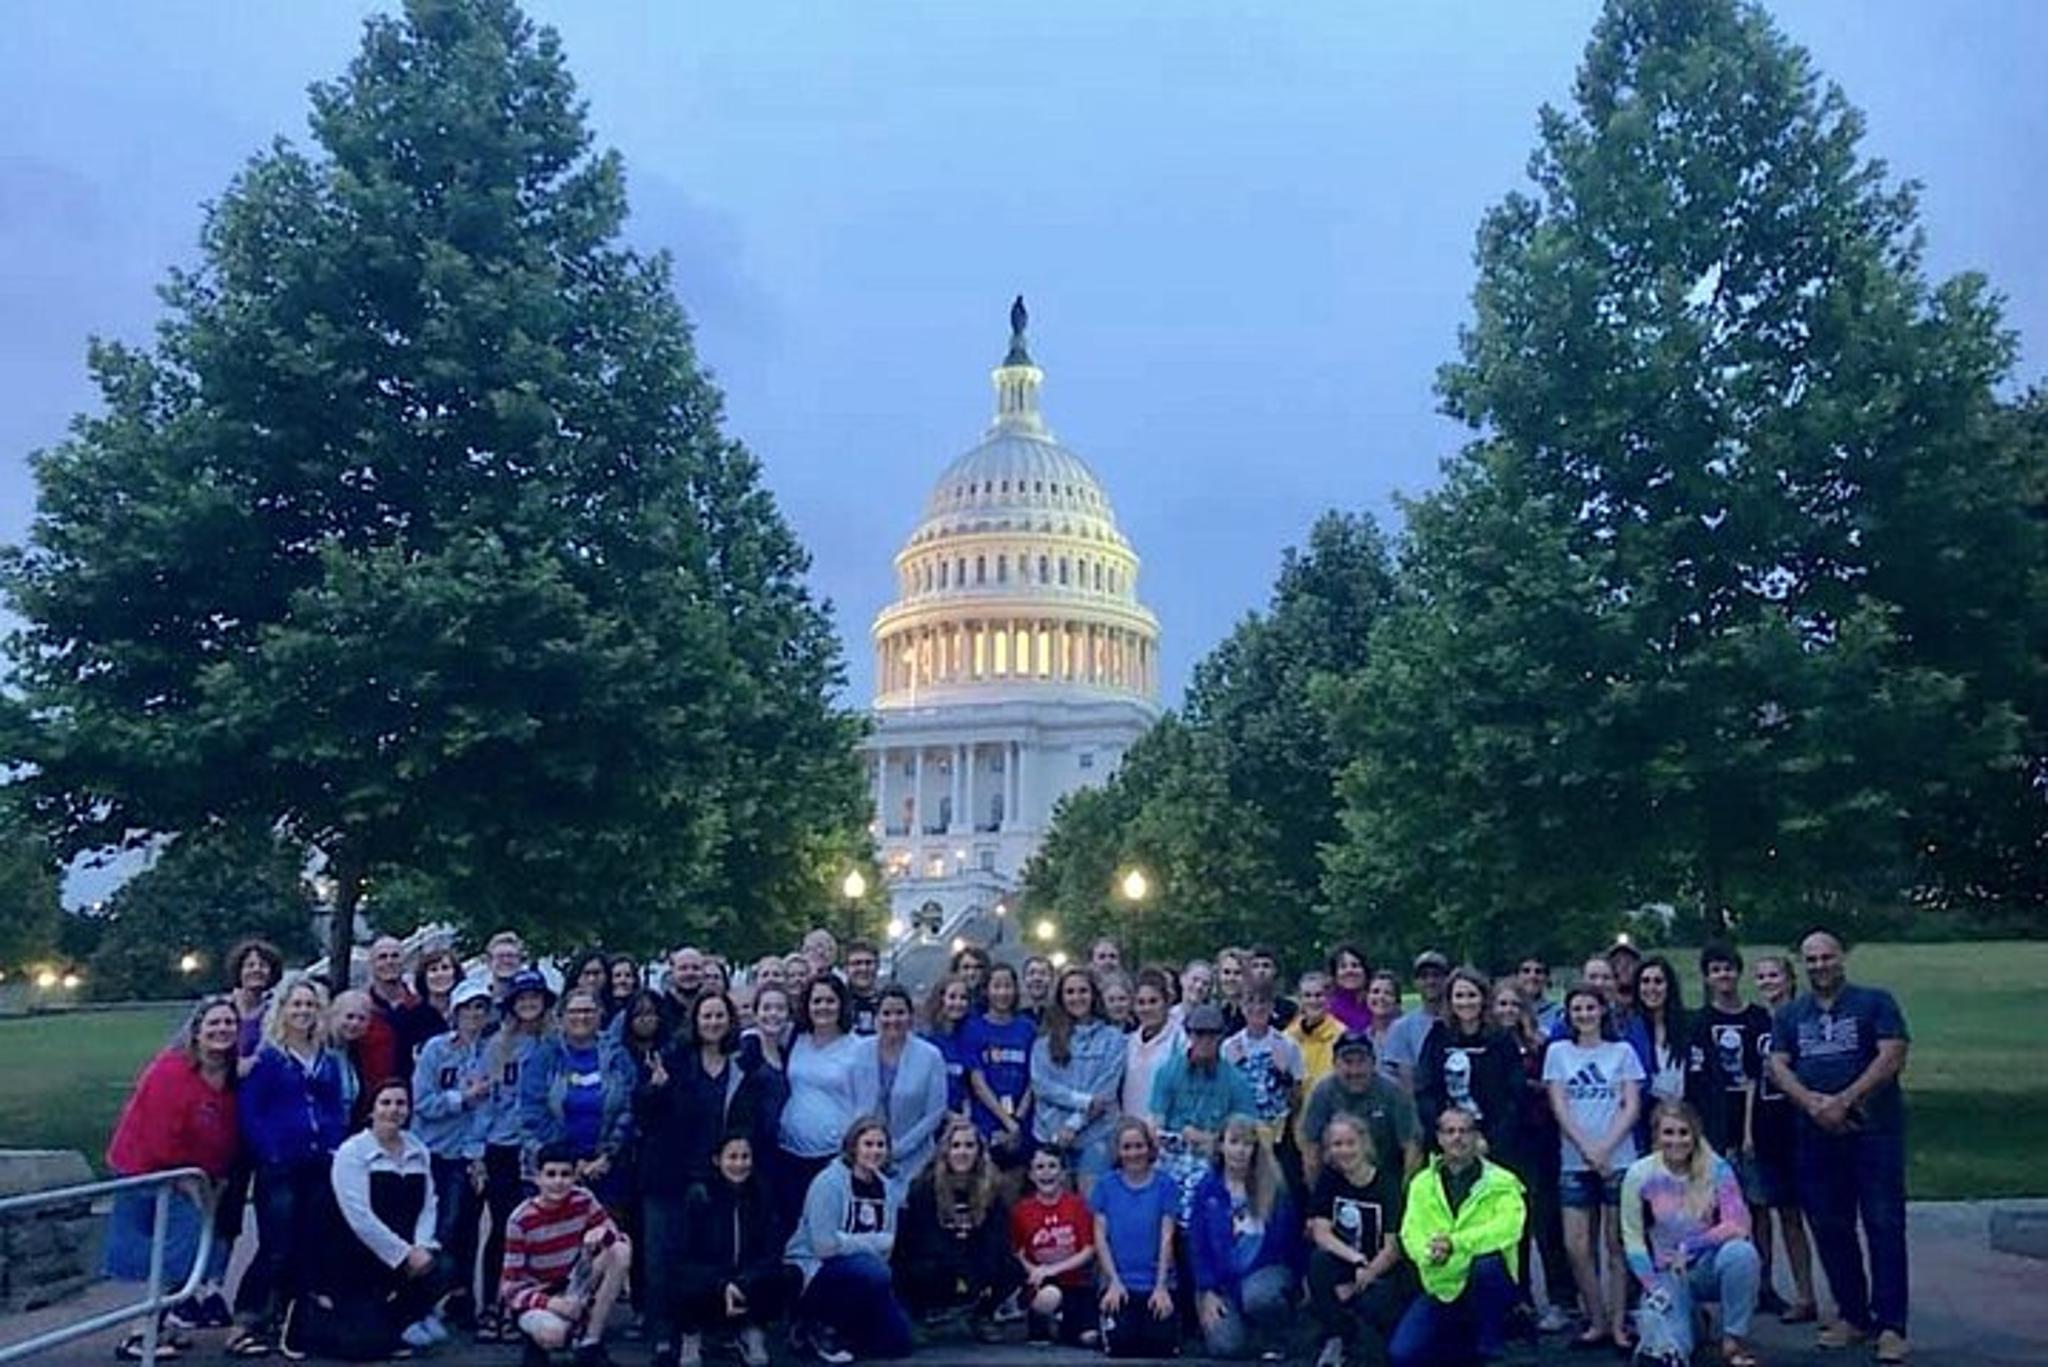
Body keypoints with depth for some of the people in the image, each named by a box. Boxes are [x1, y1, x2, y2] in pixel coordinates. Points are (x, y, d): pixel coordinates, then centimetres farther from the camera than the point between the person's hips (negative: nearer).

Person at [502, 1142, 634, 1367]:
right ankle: (536, 1338, 2)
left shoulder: (582, 1200, -10)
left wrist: (603, 1233, -31)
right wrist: (550, 1303, -32)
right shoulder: (521, 1220, -19)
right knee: (553, 1335, -38)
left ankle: (590, 1345, -10)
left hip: (572, 1287, 5)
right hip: (532, 1296, -5)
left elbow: (622, 1239, -7)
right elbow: (511, 1286, -16)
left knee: (621, 1252, -20)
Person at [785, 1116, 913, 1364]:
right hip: (813, 1270, -7)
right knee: (873, 1273, -35)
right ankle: (821, 1327, -10)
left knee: (898, 1341, -5)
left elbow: (887, 1244, 4)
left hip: (865, 1274, 7)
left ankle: (838, 1327, 18)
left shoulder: (884, 1187, 4)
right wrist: (874, 1242, -15)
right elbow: (825, 1244, -24)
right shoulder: (829, 1182, -16)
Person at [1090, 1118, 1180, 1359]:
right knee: (1122, 1346, -17)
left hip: (1156, 1284, 0)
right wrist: (1114, 1282, -6)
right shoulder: (1106, 1185, 4)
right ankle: (1107, 1321, 7)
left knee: (1161, 1346, -13)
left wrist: (1161, 1286, -9)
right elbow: (1100, 1236, 3)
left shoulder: (1165, 1184, 2)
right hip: (1119, 1282, 0)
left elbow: (1166, 1238, -1)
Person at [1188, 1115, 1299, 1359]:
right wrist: (1206, 1293, -5)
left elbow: (1290, 1238, 4)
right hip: (1222, 1280, 0)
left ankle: (1273, 1344, -3)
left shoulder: (1274, 1187, -1)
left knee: (1258, 1297, -35)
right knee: (1224, 1346, -23)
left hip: (1265, 1270, 0)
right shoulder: (1207, 1189, 2)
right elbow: (1197, 1244, 2)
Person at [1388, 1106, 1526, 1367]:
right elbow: (1411, 1233, -3)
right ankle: (1467, 1339, 15)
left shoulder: (1501, 1182, -3)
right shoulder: (1421, 1183, 6)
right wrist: (1429, 1252, -26)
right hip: (1441, 1288, 3)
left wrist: (1455, 1243, -28)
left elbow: (1508, 1227, -18)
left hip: (1487, 1286, -3)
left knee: (1487, 1262, -36)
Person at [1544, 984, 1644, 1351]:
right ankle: (1597, 1321, 12)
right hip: (1574, 1162, 1)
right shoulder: (1558, 1052, 9)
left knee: (1617, 1245, 1)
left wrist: (1605, 1147, -10)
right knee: (1576, 1246, -3)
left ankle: (1618, 1323, 10)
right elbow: (1559, 1107, 3)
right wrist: (1587, 1149, -9)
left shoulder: (1622, 1051, 8)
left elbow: (1632, 1107, 2)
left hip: (1619, 1160, -1)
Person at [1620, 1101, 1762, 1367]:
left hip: (1710, 1266, 1)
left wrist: (1687, 1247, -25)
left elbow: (1737, 1226, -20)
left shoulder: (1717, 1169, -13)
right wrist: (1653, 1288, -16)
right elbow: (1633, 1239, -7)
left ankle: (1734, 1340, -14)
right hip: (1666, 1275, -1)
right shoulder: (1640, 1175, -12)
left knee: (1741, 1251, -34)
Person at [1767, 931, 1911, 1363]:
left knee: (1884, 1226, -5)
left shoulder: (1875, 1002, 2)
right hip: (1817, 1135, 4)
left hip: (1874, 1130, -4)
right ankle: (1852, 1315, 20)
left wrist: (1843, 1101, -14)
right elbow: (1778, 1066, 5)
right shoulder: (1789, 1015, 14)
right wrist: (1814, 1104, -13)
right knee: (1830, 1228, 8)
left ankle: (1891, 1325, 0)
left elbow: (1893, 1056, -9)